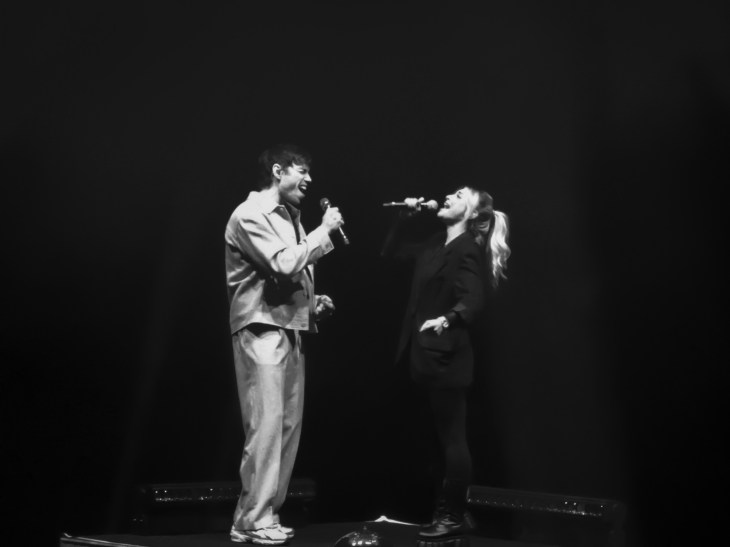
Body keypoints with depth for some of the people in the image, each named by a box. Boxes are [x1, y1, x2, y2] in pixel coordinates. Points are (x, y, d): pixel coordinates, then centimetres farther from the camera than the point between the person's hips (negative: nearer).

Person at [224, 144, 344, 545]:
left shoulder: (288, 217, 19)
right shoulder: (250, 215, -7)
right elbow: (284, 264, -20)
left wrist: (314, 302, 7)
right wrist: (324, 230, -11)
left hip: (291, 330, 9)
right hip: (262, 331, -8)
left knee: (288, 426, 6)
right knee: (266, 424, -11)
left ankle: (264, 515, 12)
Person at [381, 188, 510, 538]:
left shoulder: (467, 250, -13)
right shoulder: (437, 245, 14)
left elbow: (472, 302, -24)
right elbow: (392, 252, 24)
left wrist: (446, 319, -42)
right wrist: (406, 216, 14)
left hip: (446, 357, -9)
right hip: (428, 355, 9)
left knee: (451, 437, -2)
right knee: (444, 437, 13)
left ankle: (454, 516, 5)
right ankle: (451, 512, 21)